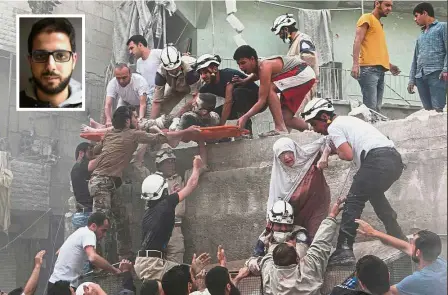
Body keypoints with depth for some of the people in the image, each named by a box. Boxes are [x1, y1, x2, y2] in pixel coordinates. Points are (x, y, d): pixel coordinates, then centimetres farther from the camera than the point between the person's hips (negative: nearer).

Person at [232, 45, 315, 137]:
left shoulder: (264, 67, -27)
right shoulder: (257, 69, -1)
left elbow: (262, 100, -29)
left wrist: (245, 117, -35)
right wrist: (242, 81, 3)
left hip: (303, 74, -10)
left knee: (270, 89, -26)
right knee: (285, 118, 5)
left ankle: (280, 129, -27)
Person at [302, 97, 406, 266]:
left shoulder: (334, 127, 2)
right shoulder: (347, 120, 30)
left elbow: (348, 155, -9)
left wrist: (337, 151, 12)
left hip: (378, 160, -10)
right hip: (395, 159, 10)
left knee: (354, 201, -8)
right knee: (374, 195, 29)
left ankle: (344, 250, -17)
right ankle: (400, 240, 38)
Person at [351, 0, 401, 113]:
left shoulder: (379, 24, 26)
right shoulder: (367, 18, 1)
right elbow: (357, 41, -10)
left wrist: (389, 65, 22)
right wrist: (355, 64, -23)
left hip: (380, 70, 9)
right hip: (369, 69, -9)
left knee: (377, 109, 3)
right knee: (370, 108, -16)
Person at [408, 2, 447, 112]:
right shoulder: (421, 35, 29)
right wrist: (411, 79, 17)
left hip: (436, 74, -6)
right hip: (420, 76, 7)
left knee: (437, 109, -18)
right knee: (428, 109, 0)